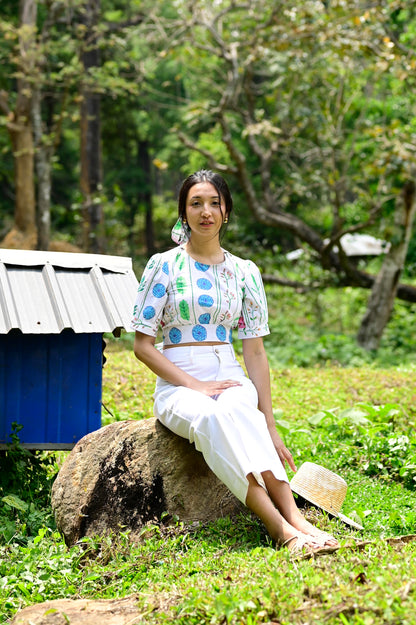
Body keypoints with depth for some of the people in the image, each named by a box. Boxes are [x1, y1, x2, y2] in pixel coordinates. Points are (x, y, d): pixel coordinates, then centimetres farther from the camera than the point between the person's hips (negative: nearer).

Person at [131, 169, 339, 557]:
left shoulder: (245, 273, 10)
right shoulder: (164, 266, 2)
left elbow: (255, 352, 8)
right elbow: (142, 344, -1)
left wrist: (270, 426, 0)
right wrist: (195, 384, -14)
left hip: (230, 379, 2)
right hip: (178, 385, -2)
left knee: (236, 411, -36)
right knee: (209, 416, -38)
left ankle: (293, 519, -47)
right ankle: (284, 529, -48)